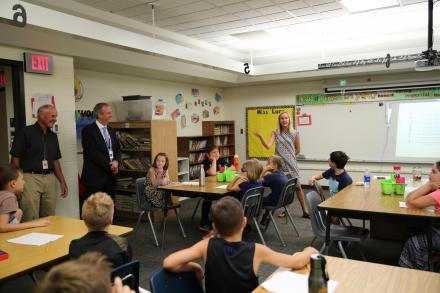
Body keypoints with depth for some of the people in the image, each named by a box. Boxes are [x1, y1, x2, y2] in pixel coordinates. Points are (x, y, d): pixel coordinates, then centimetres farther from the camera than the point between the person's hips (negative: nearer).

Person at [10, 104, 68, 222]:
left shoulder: (53, 136, 14)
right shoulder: (25, 132, -4)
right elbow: (15, 158, -4)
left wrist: (62, 181, 12)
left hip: (50, 179, 5)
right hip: (30, 178, -5)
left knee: (49, 219, 8)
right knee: (31, 220, -5)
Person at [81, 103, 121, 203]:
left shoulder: (111, 130, 16)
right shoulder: (88, 130, -6)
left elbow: (118, 149, 15)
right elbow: (92, 153, -14)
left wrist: (116, 161, -6)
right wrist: (109, 165, -13)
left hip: (110, 176, 7)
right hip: (95, 177, -6)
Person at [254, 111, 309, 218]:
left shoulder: (294, 133, -3)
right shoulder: (275, 133, -2)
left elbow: (298, 149, 8)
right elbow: (268, 146, -16)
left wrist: (289, 156, 11)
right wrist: (261, 137, -29)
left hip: (291, 164, -1)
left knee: (297, 186, 2)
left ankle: (305, 211, 11)